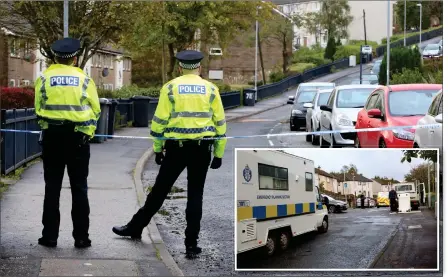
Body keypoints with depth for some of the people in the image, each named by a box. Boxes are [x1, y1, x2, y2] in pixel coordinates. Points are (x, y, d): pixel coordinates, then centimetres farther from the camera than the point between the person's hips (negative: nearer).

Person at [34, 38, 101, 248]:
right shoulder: (85, 79, -2)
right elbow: (95, 110, 0)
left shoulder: (44, 78, 0)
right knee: (79, 188, 6)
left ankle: (50, 236, 8)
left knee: (52, 187, 7)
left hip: (52, 137, 1)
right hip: (78, 138, 0)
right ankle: (81, 237, 7)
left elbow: (38, 109, 4)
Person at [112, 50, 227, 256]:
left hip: (176, 146, -1)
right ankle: (191, 242, 5)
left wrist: (157, 148, 8)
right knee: (195, 195, 7)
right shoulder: (210, 89, 4)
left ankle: (135, 227, 25)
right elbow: (219, 122, 4)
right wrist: (219, 153, 10)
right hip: (202, 148, 1)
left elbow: (160, 120, -1)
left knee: (160, 190, 12)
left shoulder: (170, 87, 0)